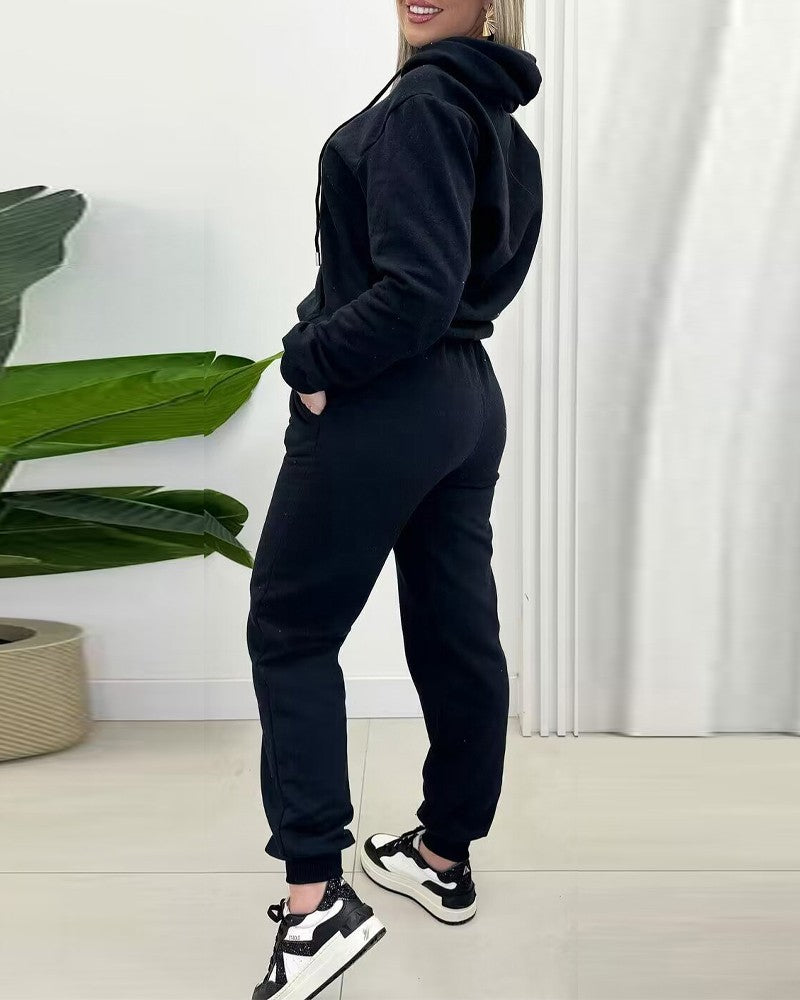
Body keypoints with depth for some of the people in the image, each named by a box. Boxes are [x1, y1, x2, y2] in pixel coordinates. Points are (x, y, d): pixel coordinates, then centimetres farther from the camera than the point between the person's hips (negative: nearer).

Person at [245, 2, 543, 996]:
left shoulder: (423, 102, -15)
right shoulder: (500, 115, 13)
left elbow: (415, 289, -24)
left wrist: (310, 358, -12)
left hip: (380, 407, -9)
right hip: (470, 400, 9)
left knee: (289, 630, 2)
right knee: (458, 635, 13)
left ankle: (318, 899, -2)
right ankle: (445, 858, 28)